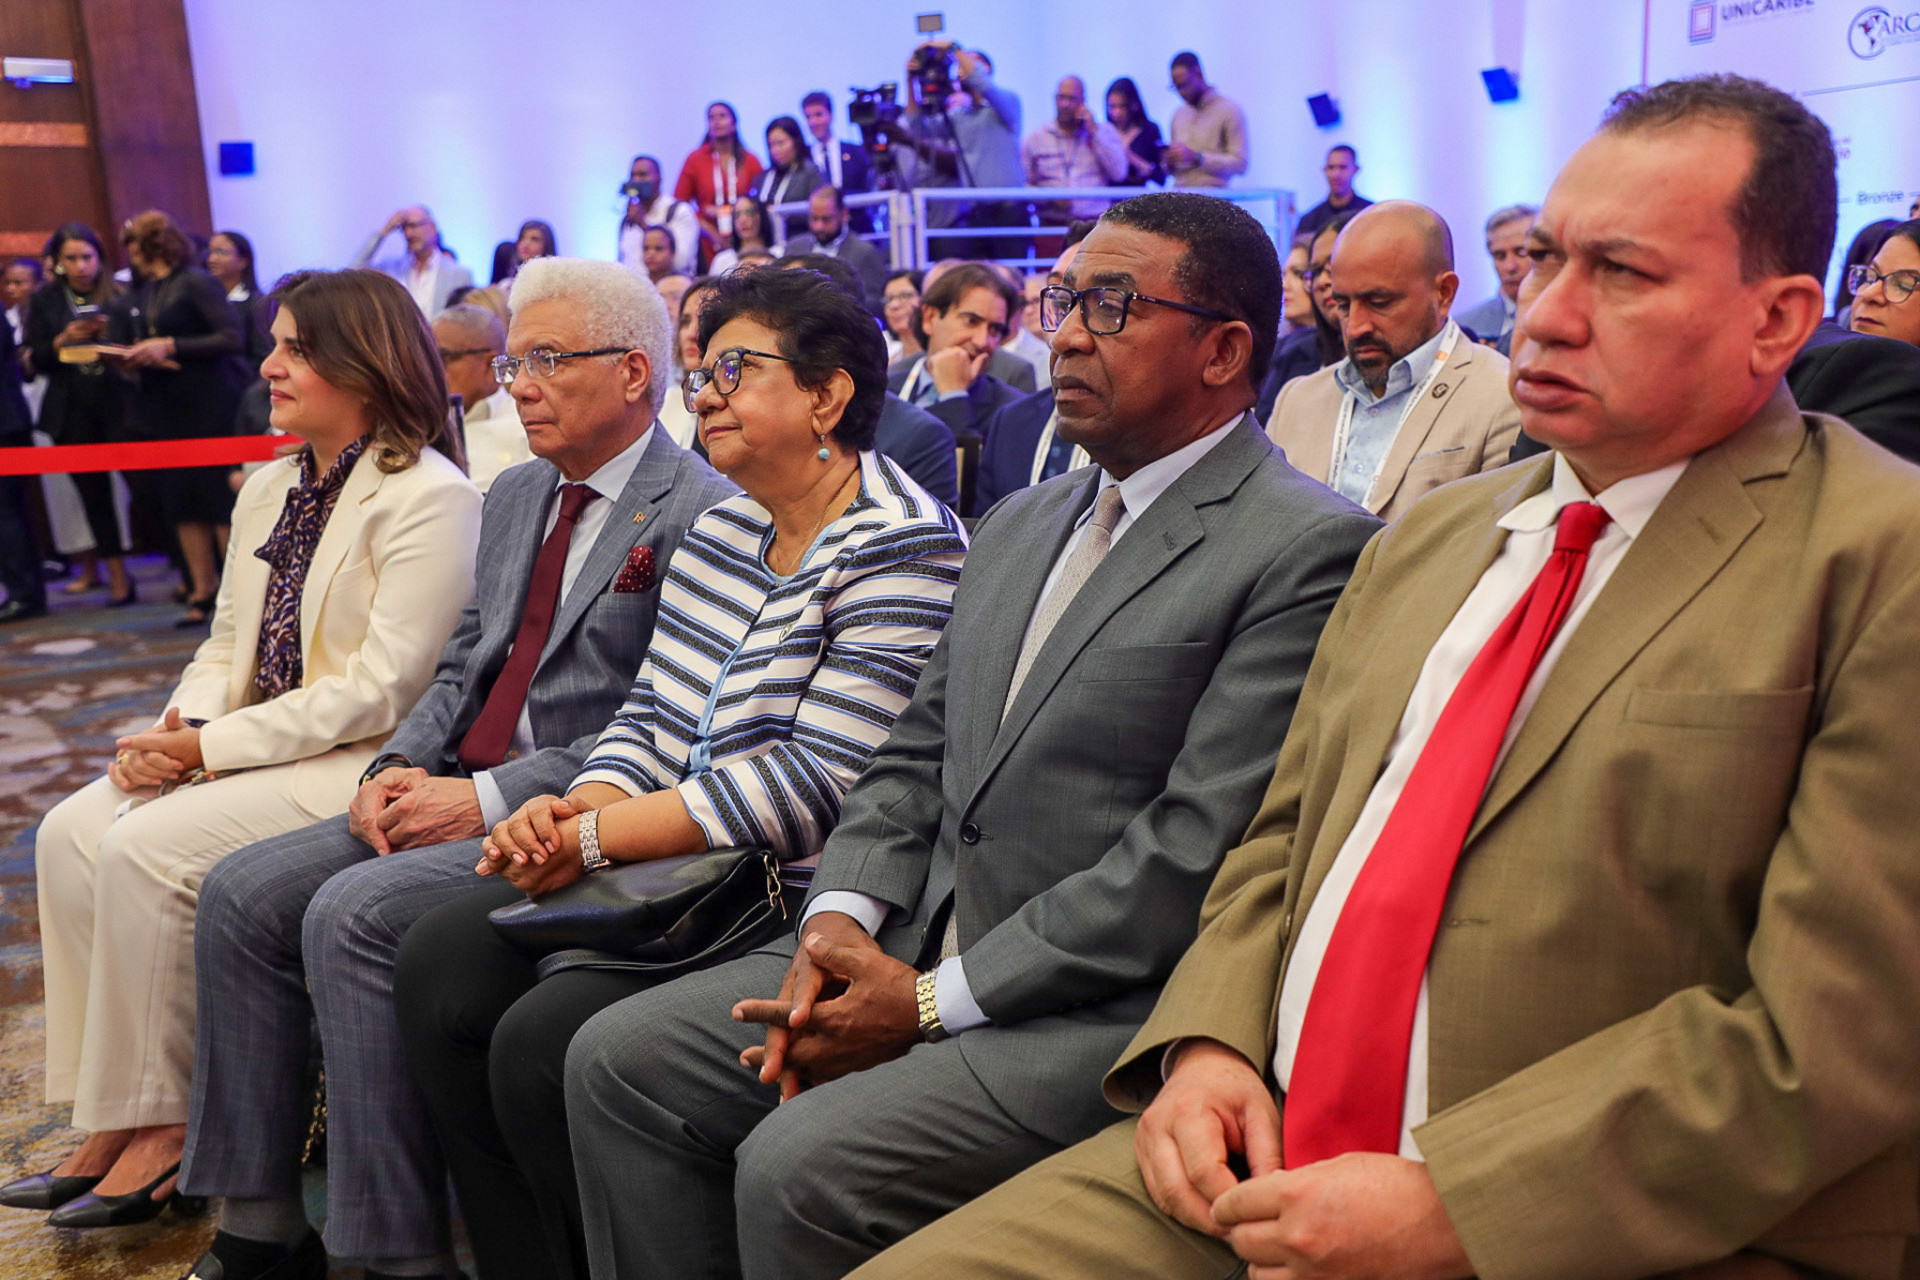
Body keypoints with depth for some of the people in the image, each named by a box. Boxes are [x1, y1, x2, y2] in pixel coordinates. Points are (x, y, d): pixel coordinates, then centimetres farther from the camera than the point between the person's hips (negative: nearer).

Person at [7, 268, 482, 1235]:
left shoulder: (429, 500, -13)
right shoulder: (269, 491, 15)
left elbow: (382, 689, -18)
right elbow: (228, 646, 18)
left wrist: (213, 747, -17)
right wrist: (178, 727, -4)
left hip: (366, 762, -9)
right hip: (257, 750, 9)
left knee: (148, 847, -22)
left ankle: (162, 1124, -5)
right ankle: (111, 1115, 1)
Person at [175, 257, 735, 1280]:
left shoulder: (700, 515, -11)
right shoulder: (514, 496, 18)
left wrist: (491, 799, -18)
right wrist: (402, 764, 0)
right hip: (458, 793, 9)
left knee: (351, 915, -24)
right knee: (242, 893, -4)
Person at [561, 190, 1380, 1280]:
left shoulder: (1311, 551, -12)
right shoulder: (1020, 524, 16)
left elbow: (1190, 853, -18)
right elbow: (918, 758, 15)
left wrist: (935, 1001, -16)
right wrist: (841, 920, -3)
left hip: (1106, 1006, -7)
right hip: (917, 948, 8)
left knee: (798, 1167, -25)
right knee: (620, 1061, 1)